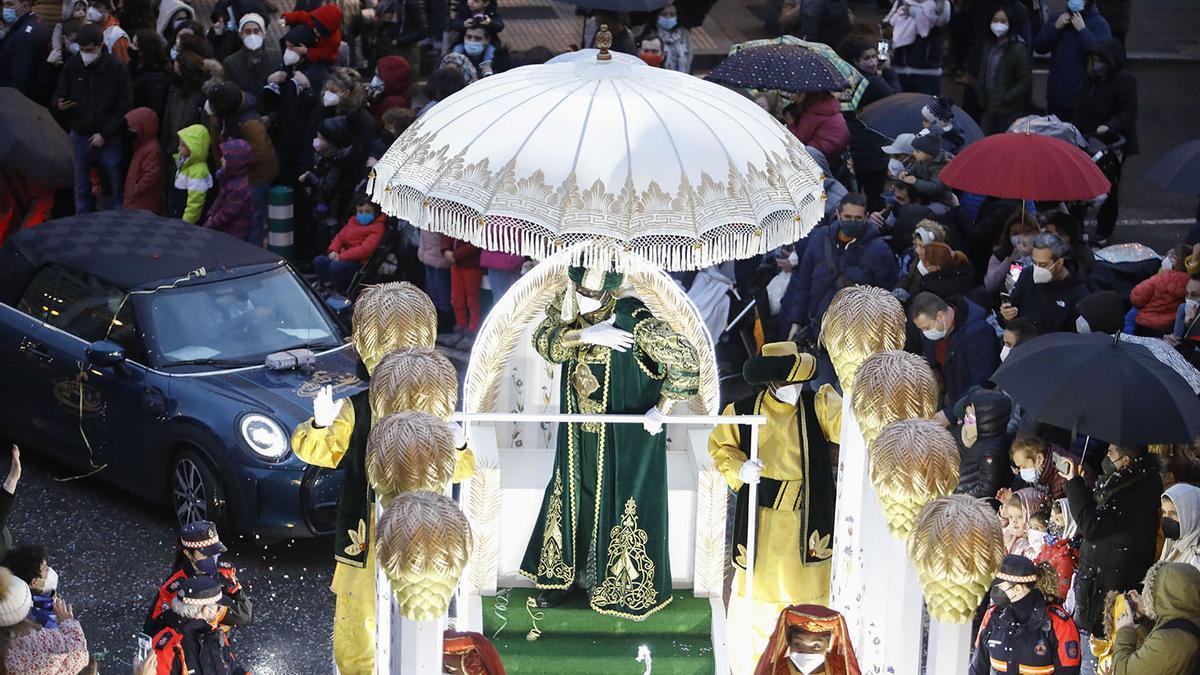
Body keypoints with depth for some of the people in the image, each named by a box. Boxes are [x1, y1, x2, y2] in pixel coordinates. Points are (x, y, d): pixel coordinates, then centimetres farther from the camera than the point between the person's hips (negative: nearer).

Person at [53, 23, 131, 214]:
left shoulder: (116, 68, -9)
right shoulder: (72, 66, -1)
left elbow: (124, 106, -6)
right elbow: (59, 95, 8)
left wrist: (105, 134, -12)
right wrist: (59, 103, -17)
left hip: (110, 139, -3)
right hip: (80, 136, 3)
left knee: (114, 188, 3)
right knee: (82, 189, 10)